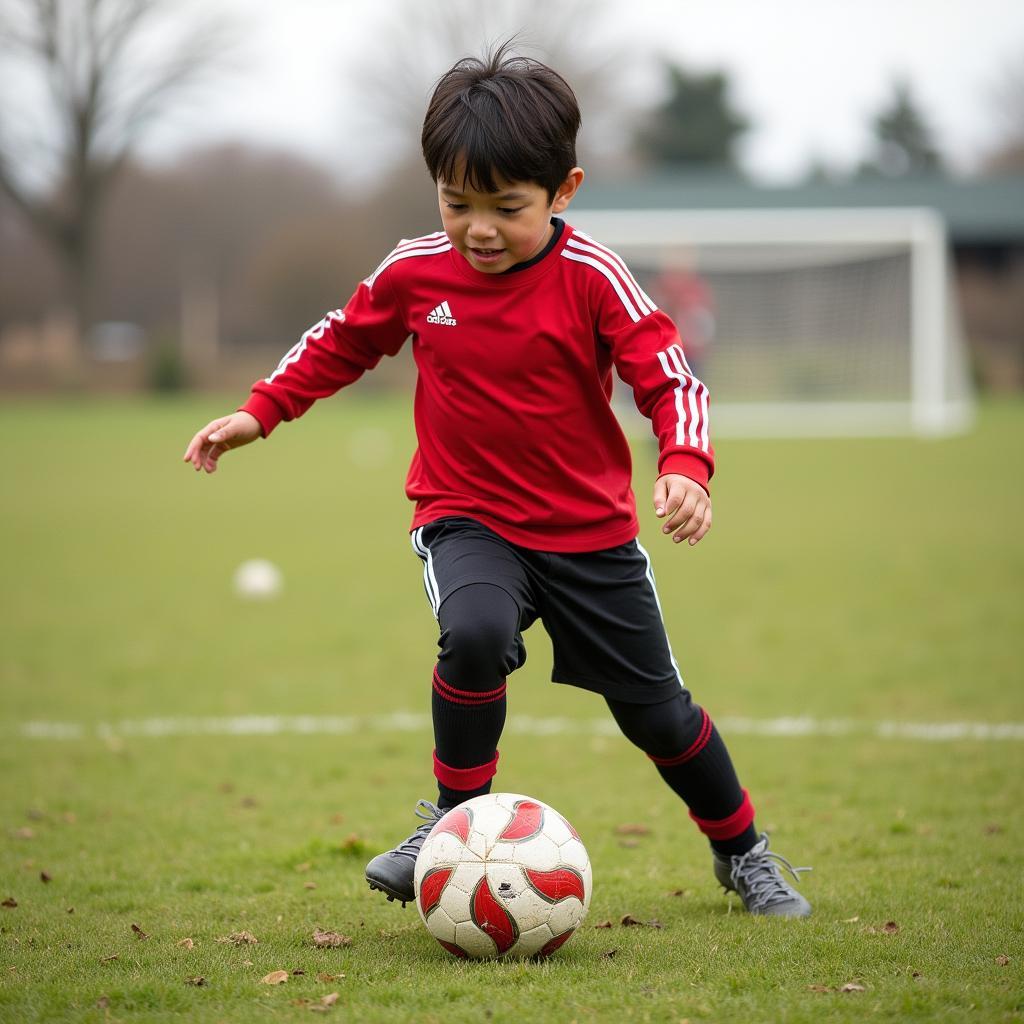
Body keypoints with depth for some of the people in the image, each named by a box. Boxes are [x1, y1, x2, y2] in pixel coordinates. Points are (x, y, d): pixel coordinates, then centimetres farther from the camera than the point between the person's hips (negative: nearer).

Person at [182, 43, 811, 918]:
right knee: (476, 632, -34)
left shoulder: (592, 278, -16)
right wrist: (261, 412, 5)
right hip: (468, 522, 0)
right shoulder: (413, 273, -8)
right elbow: (343, 342, 11)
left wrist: (685, 467, -35)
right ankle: (455, 819, -14)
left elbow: (669, 376, -17)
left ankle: (743, 852, 34)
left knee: (656, 708, 9)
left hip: (592, 530, 0)